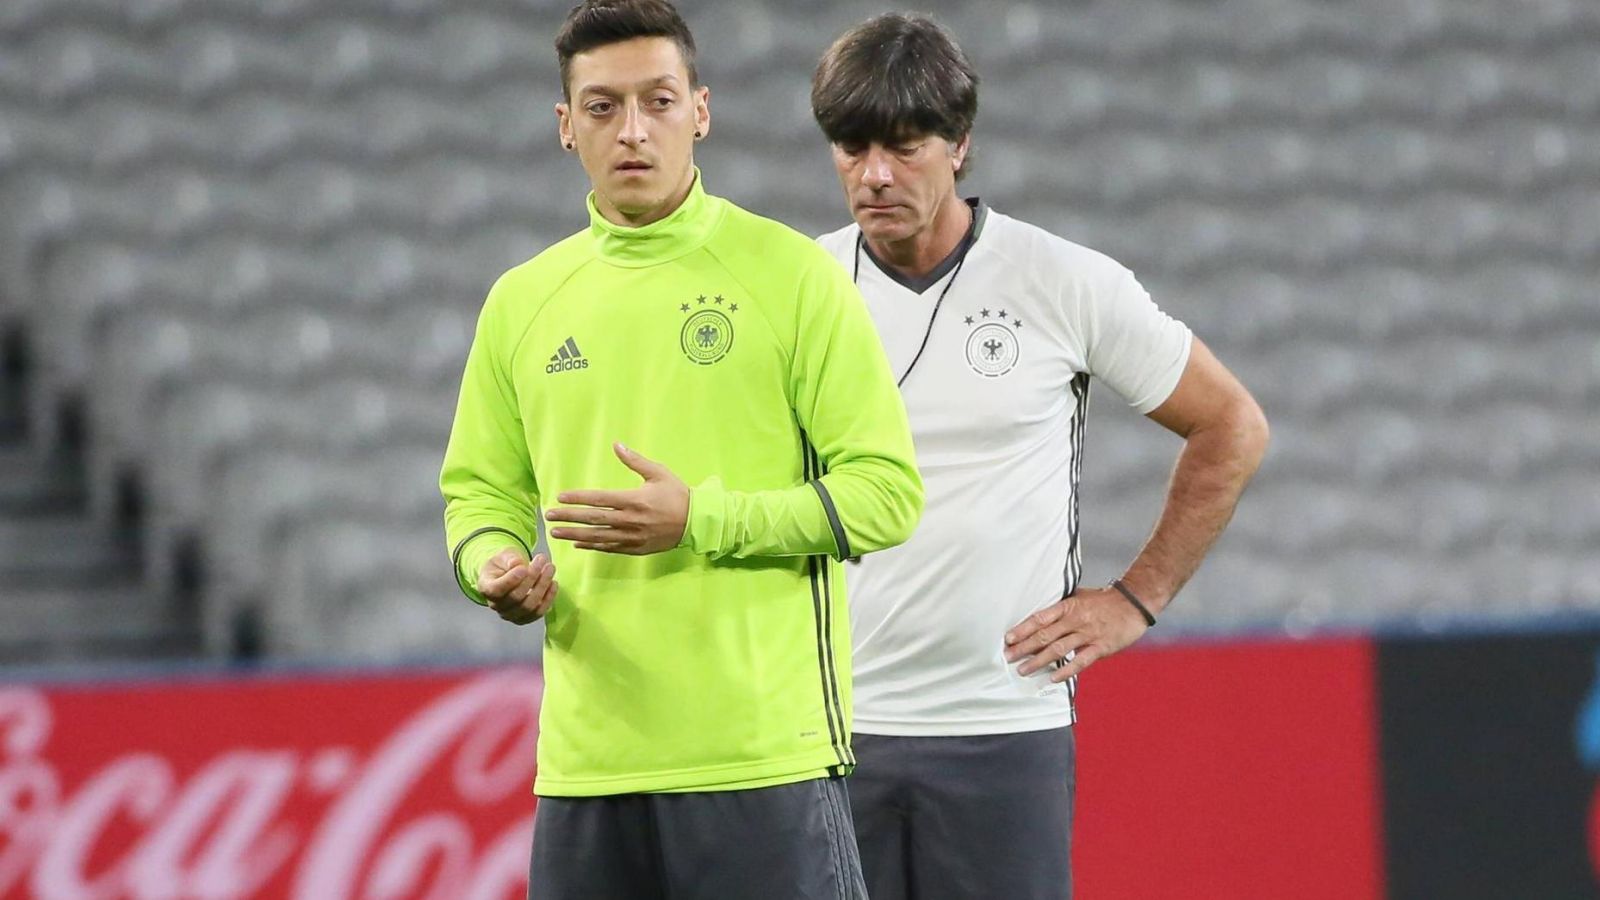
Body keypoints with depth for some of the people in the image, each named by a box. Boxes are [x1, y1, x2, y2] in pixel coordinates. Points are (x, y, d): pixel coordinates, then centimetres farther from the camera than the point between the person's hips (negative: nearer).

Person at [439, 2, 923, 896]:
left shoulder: (792, 274, -2)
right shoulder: (520, 301, 12)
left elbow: (887, 489, -5)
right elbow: (481, 490, 20)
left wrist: (701, 520, -16)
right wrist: (496, 567, -3)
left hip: (765, 759, -4)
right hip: (586, 767, 4)